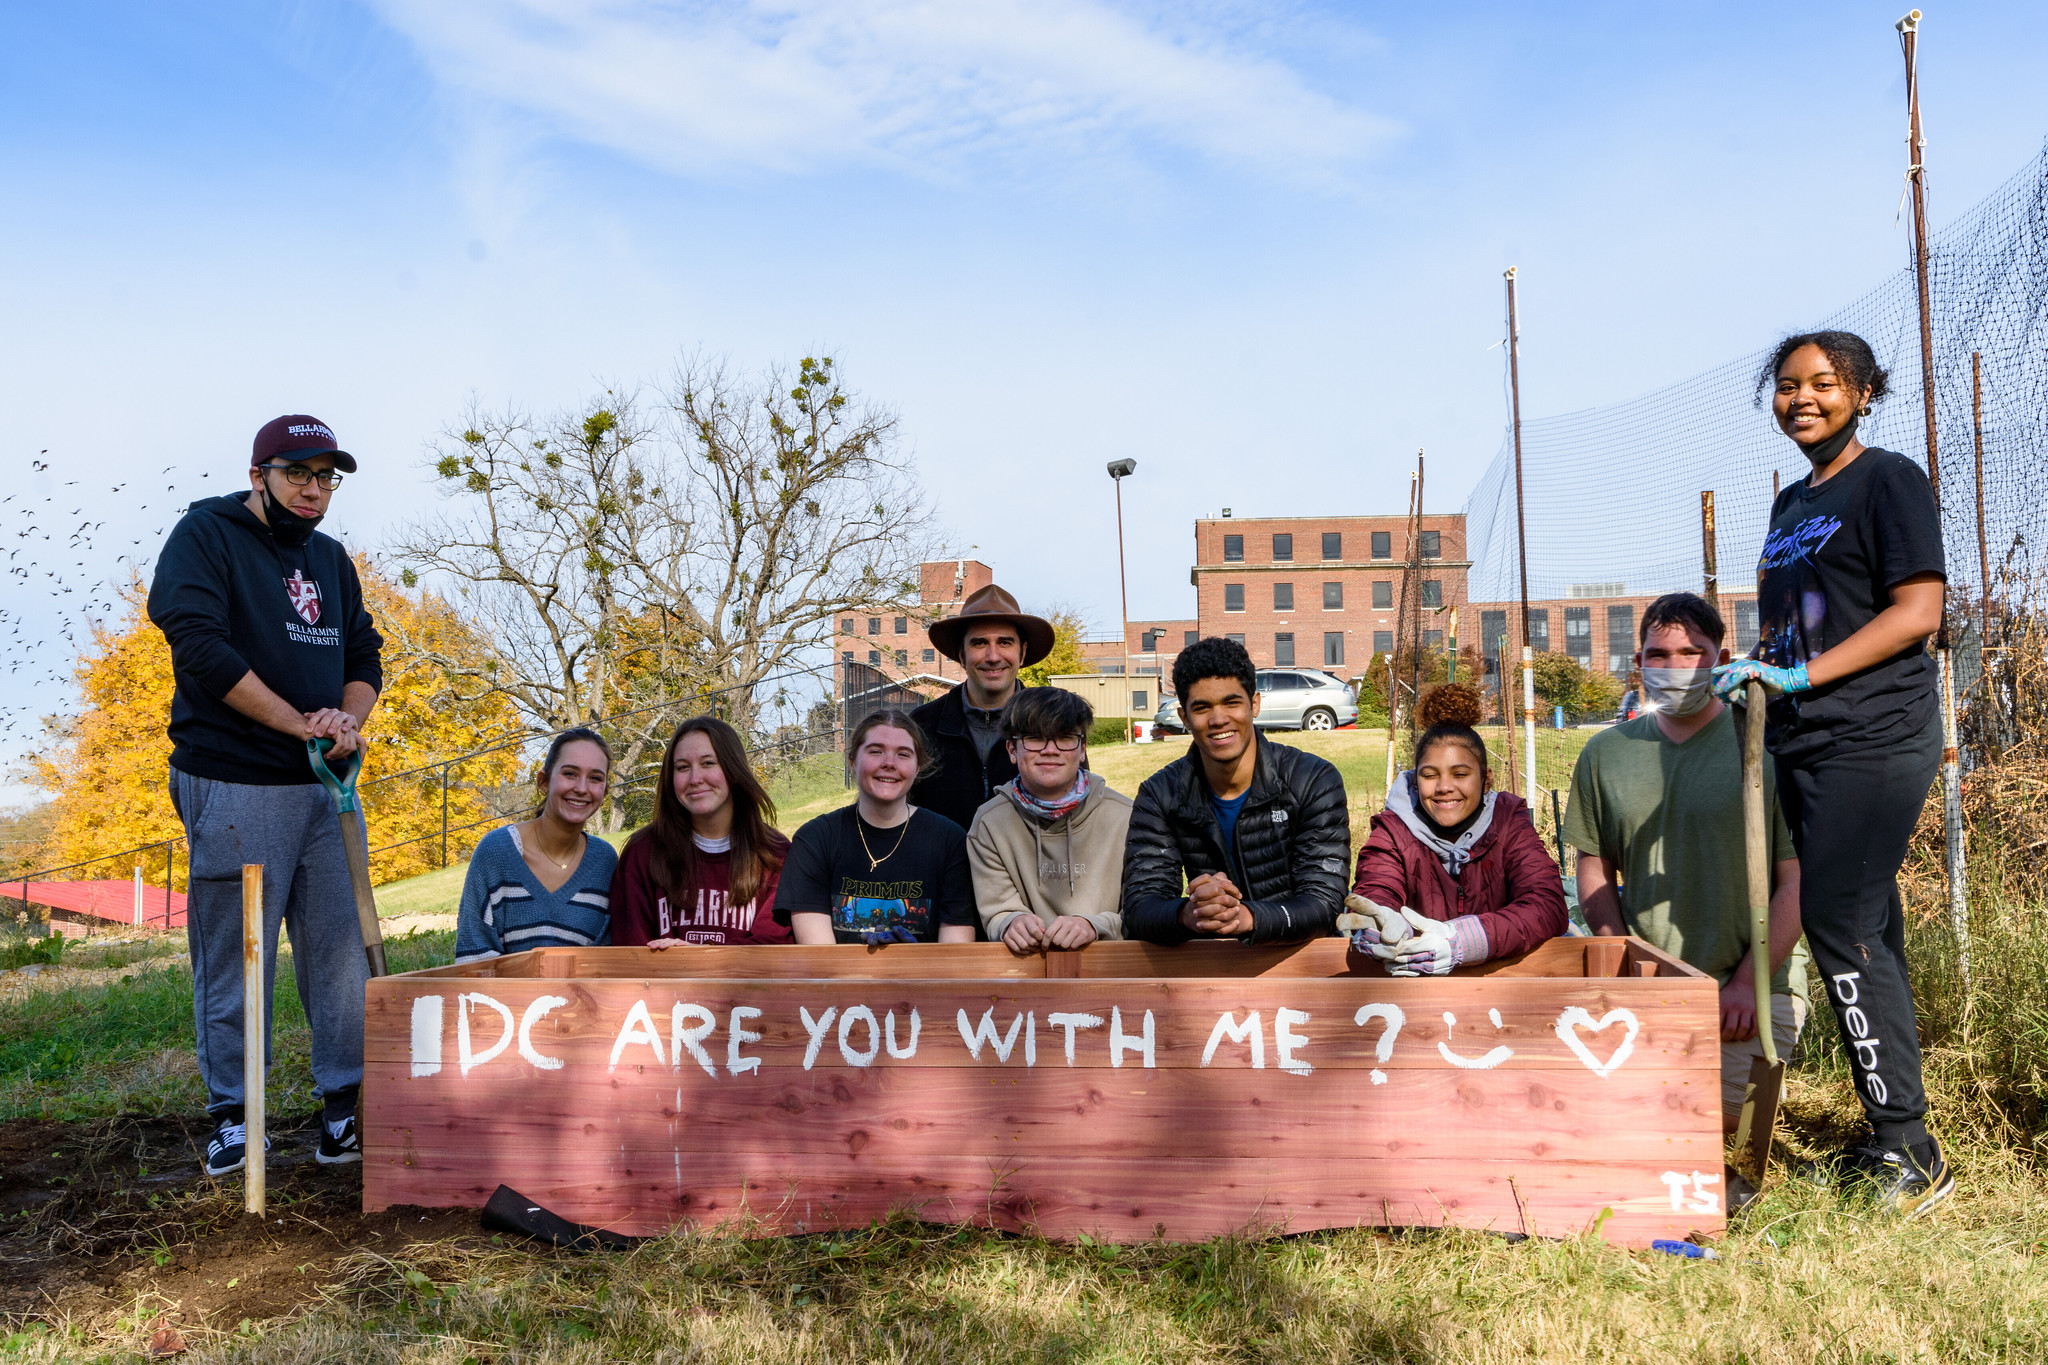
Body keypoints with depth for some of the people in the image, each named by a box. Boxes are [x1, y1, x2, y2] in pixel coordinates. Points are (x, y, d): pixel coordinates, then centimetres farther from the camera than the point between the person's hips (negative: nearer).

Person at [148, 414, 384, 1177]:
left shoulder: (331, 560, 17)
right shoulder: (205, 536, -1)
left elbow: (364, 656, 15)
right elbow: (198, 643, -14)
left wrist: (348, 721, -8)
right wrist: (300, 724, -15)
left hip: (323, 785, 6)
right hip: (234, 788, -5)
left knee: (342, 951, 4)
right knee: (234, 960, 1)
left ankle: (346, 1111, 12)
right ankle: (232, 1118, 14)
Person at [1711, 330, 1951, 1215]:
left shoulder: (1889, 480, -4)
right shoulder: (1791, 503, 19)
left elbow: (1918, 611, -13)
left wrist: (1801, 676, -18)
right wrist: (1747, 675, 15)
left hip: (1871, 742, -8)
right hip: (1806, 744, 8)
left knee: (1842, 928, -10)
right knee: (1864, 935, 9)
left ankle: (1910, 1153, 0)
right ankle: (1890, 1143, 16)